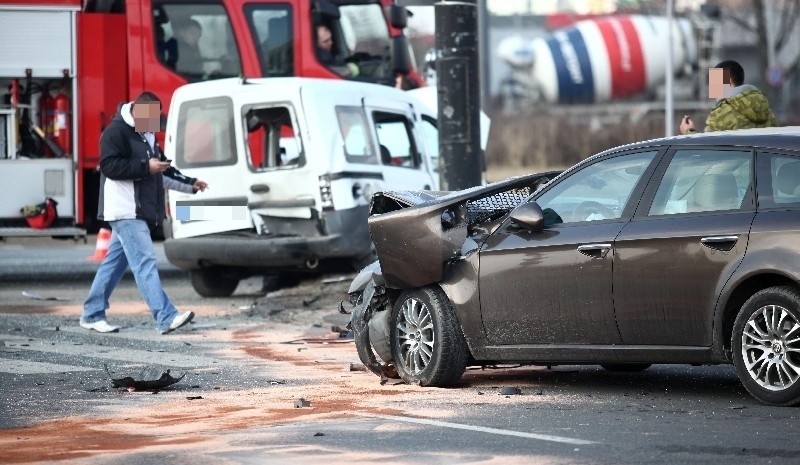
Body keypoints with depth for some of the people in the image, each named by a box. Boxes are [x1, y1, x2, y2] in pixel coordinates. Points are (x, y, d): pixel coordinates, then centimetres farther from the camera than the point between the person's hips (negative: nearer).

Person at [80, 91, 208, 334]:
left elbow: (161, 172, 27)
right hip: (125, 210, -10)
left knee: (115, 262, 13)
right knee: (144, 262, -15)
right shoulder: (116, 132, -11)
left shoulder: (146, 134, 19)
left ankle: (92, 315, 20)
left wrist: (189, 184, 19)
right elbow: (109, 166, -21)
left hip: (139, 211, 10)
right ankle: (166, 318, -22)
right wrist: (146, 167, -22)